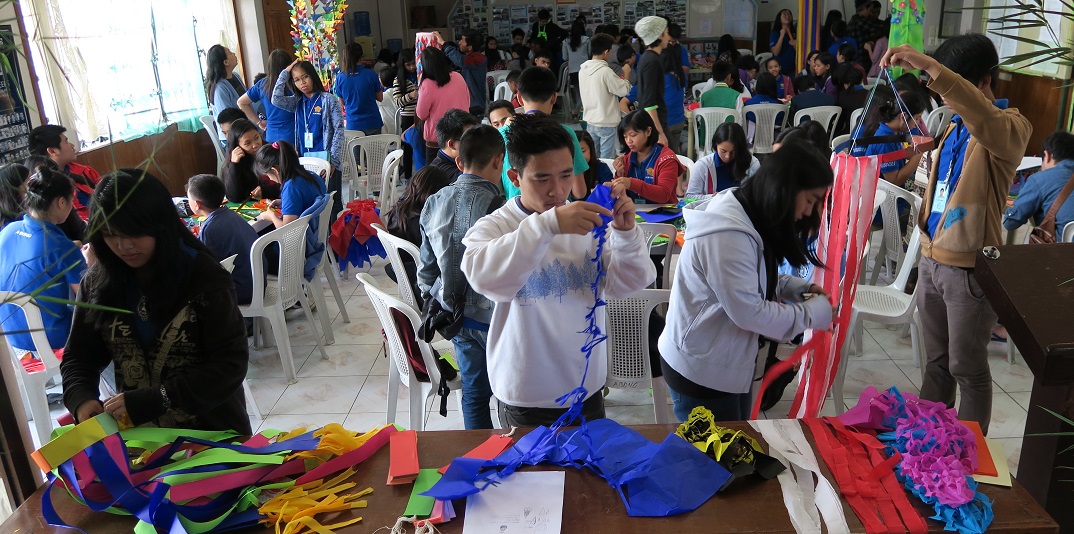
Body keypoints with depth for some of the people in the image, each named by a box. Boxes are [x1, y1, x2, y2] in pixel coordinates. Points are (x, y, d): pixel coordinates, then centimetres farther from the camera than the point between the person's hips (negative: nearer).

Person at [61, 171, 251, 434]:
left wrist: (153, 400, -20)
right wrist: (82, 399, -11)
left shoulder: (205, 277, -10)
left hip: (213, 431, -2)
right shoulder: (97, 282, 3)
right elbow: (79, 357, 10)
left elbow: (230, 364, -14)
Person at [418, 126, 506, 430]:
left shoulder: (434, 203, -1)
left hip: (456, 313, 7)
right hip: (494, 316, -6)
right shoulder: (498, 209, -22)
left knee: (474, 391, 19)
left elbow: (427, 266, 8)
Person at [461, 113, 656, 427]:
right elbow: (484, 276, -34)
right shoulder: (493, 227, -13)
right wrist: (548, 224, -45)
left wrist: (626, 233, -25)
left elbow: (625, 286, -7)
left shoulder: (586, 221, -3)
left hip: (588, 388, 4)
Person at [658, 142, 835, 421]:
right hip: (701, 370, -10)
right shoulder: (727, 234, -28)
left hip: (729, 363, 10)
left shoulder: (751, 218, 5)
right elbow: (748, 311, -26)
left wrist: (799, 288, 2)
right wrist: (812, 313, -14)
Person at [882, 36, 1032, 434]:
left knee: (967, 367, 6)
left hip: (969, 267, -7)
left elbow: (986, 119, -39)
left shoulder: (1011, 126, -14)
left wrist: (930, 67, -45)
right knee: (936, 360, 18)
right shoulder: (956, 126, 12)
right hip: (931, 259, 7)